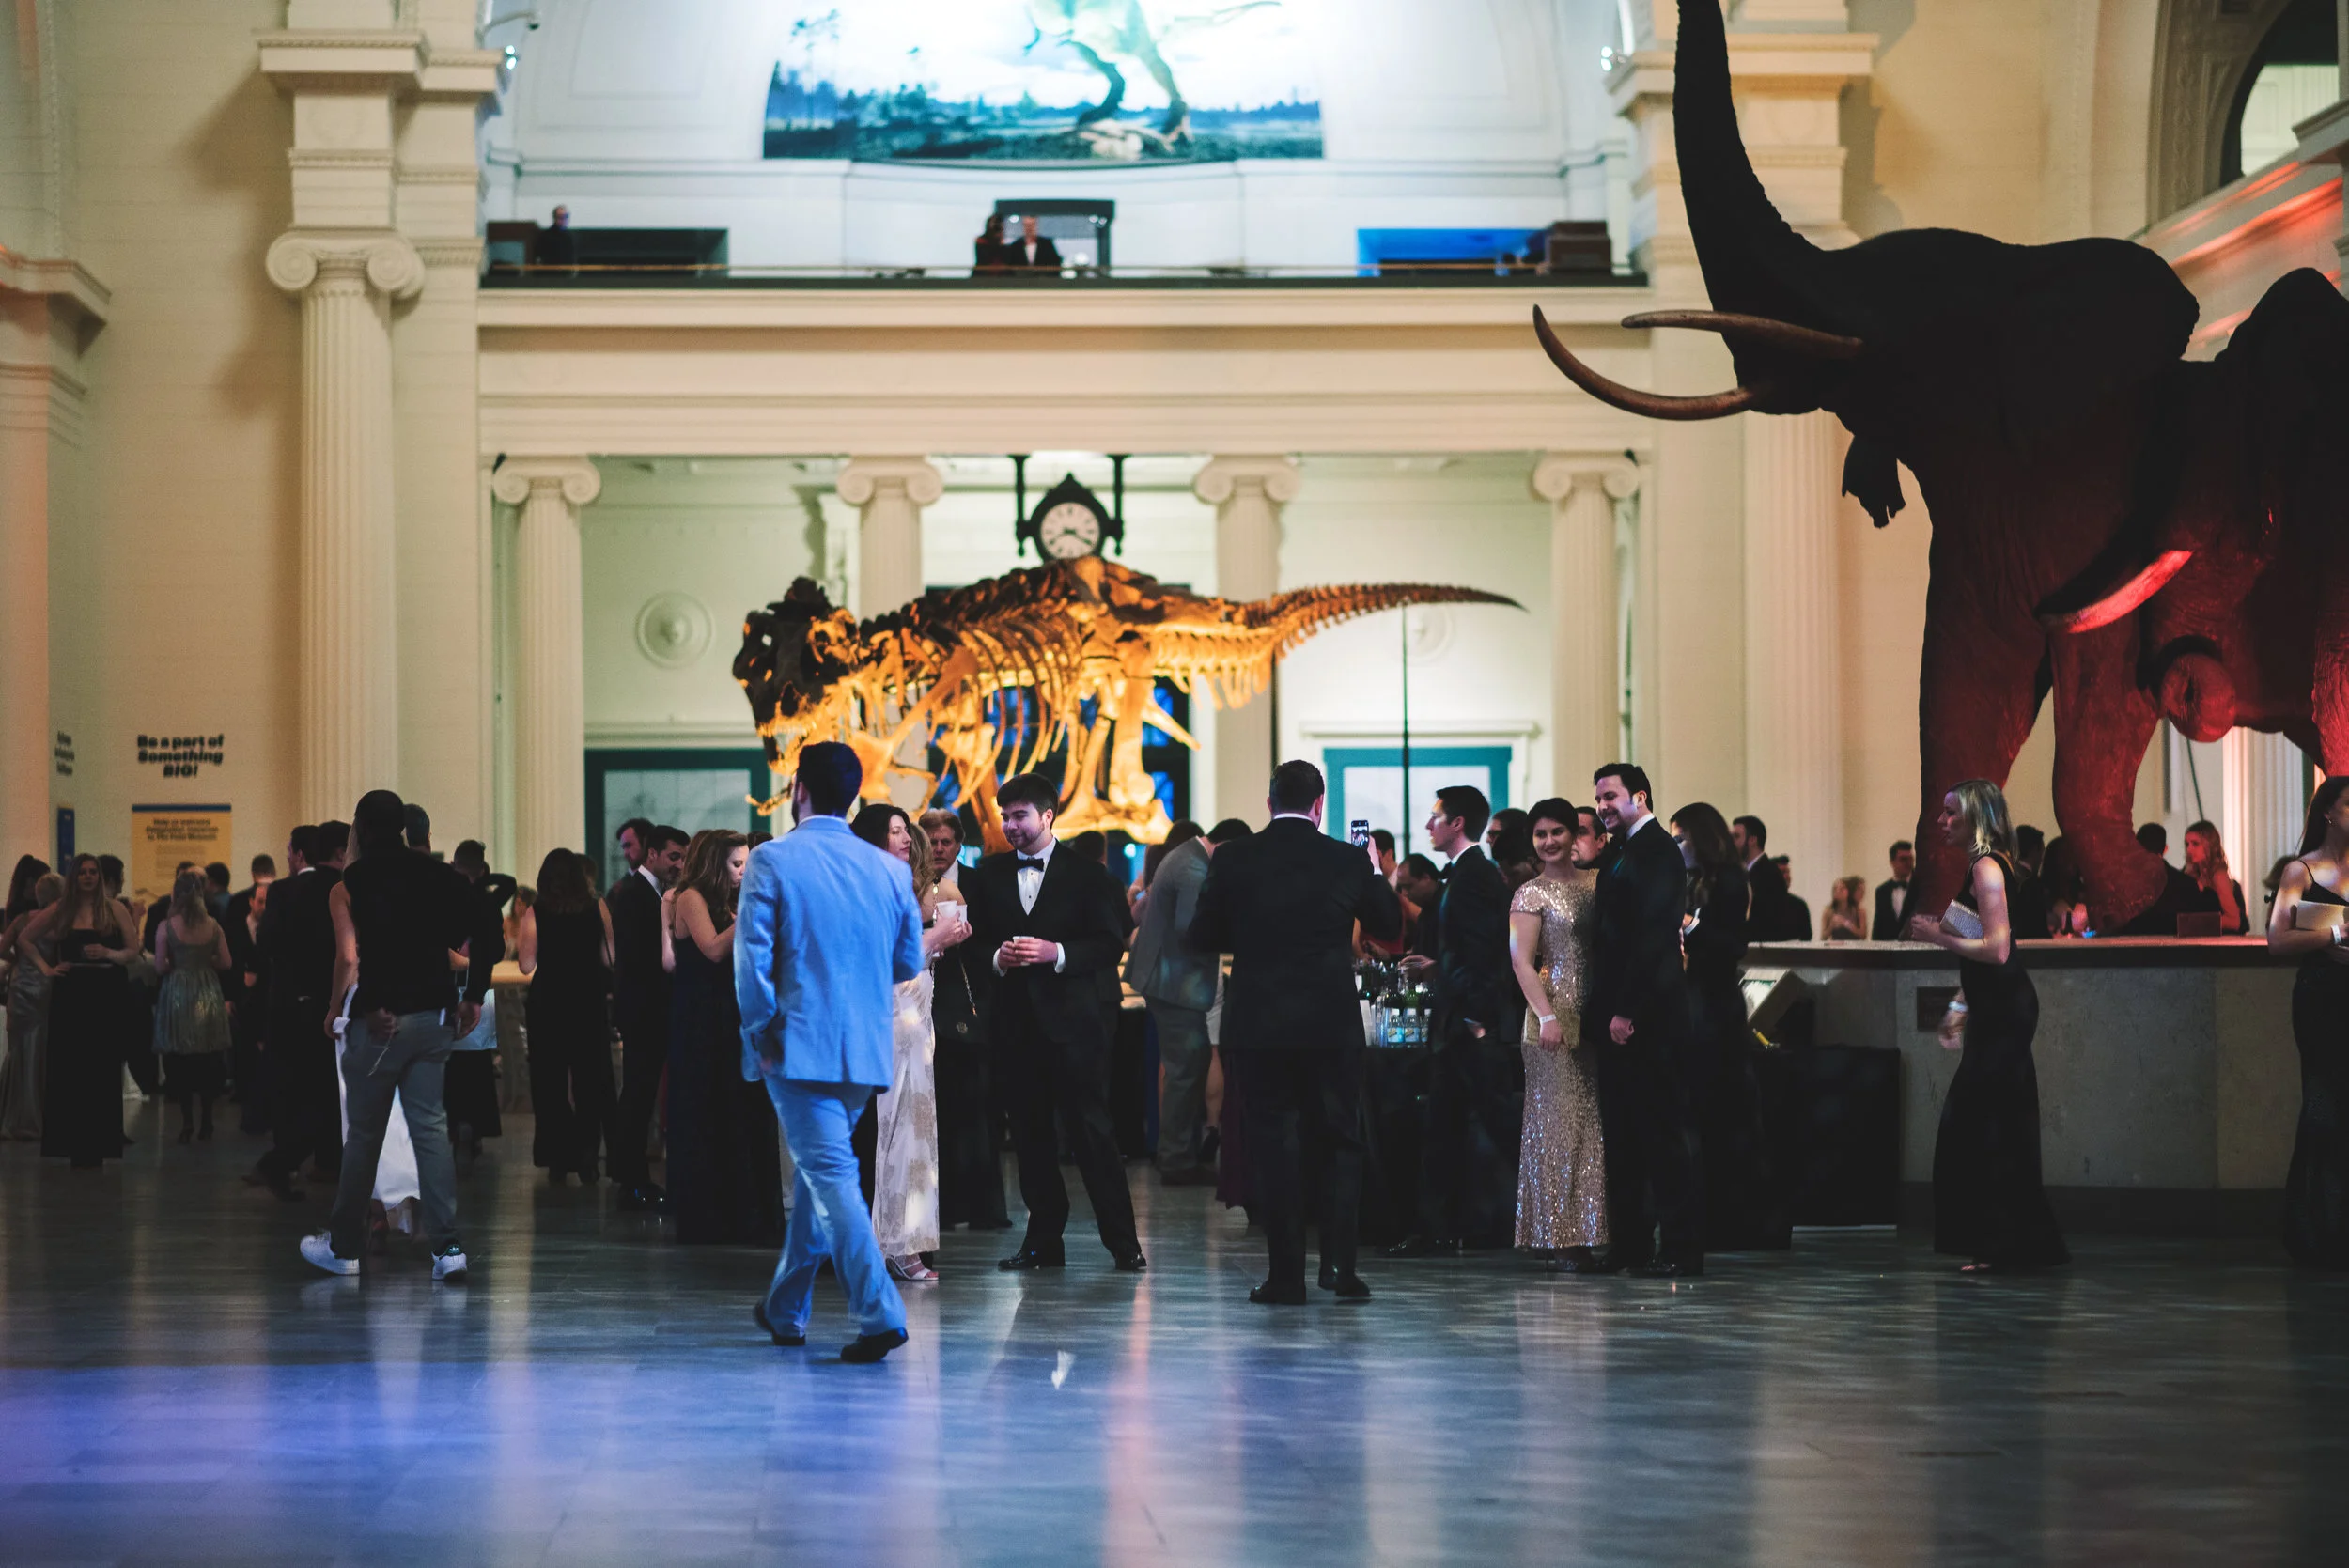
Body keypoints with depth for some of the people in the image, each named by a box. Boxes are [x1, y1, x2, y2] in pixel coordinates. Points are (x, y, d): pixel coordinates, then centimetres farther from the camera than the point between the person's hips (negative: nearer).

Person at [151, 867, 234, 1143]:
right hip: (208, 994, 2)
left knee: (181, 1061, 4)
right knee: (208, 1060, 9)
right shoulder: (213, 925, -2)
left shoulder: (167, 926, -9)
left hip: (177, 995, -2)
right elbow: (226, 962, 0)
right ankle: (207, 1123, 11)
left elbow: (160, 967, -10)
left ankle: (187, 1123, 3)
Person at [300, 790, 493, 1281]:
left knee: (364, 1134, 9)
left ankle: (343, 1245, 22)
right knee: (431, 1127, 4)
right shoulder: (439, 875, 6)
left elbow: (349, 958, -19)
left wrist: (367, 1008, -11)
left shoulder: (349, 886, -5)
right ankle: (446, 1247, -5)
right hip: (435, 1019, 3)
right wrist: (473, 997, 4)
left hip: (378, 1022, -3)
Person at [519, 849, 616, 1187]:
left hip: (547, 1005, -1)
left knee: (550, 1083, 8)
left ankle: (557, 1162, 8)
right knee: (590, 1082, 11)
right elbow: (610, 958, -2)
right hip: (589, 1004, 1)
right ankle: (586, 1159, 8)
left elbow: (527, 965, -8)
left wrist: (517, 942, 10)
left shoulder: (535, 913, -8)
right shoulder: (597, 909, -5)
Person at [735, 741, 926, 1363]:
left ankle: (879, 1311, -20)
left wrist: (762, 1033, -4)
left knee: (830, 1173, -8)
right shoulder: (889, 869, 6)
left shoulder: (772, 861, -8)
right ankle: (786, 1308, 28)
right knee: (818, 1169, 19)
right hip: (866, 1050, 5)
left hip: (798, 1045, -5)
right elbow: (910, 962, 11)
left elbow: (752, 958, -14)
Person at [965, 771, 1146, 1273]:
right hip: (1015, 1020, 4)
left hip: (1072, 1019, -4)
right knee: (1030, 1133, 6)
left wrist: (1057, 952, -16)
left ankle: (1122, 1242, -1)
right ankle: (1044, 1241, 13)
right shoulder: (988, 875, 12)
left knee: (1092, 1129, -5)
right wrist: (997, 957, -9)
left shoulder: (1086, 875, 1)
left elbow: (1110, 945, -3)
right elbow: (973, 941, 12)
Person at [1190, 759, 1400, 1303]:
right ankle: (1339, 1263, 2)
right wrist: (1376, 871, 27)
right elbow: (1389, 924, 11)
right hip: (1333, 1026, 0)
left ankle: (1287, 1274, 3)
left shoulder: (1232, 860, -4)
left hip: (1257, 1027, 0)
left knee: (1273, 1143, 5)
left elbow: (1201, 937, 2)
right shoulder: (1348, 860, -2)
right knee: (1339, 1142, 12)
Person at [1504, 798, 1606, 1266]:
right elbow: (1522, 962, -8)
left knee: (1599, 1121, 6)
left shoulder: (1597, 883, 12)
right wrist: (1546, 1015, -20)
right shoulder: (1531, 894, -1)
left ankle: (1595, 1232, 11)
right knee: (1559, 1121, -5)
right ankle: (1561, 1236, -3)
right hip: (1557, 1020, -5)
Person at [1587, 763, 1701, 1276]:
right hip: (1620, 1017, 10)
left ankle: (1681, 1248, -4)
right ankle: (1630, 1244, 13)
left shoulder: (1656, 851, -10)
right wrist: (1602, 1012, 13)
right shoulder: (1623, 853, 19)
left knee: (1668, 1132, -6)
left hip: (1649, 1018, -10)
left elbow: (1652, 935, -18)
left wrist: (1626, 1011, -20)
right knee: (1622, 1134, 10)